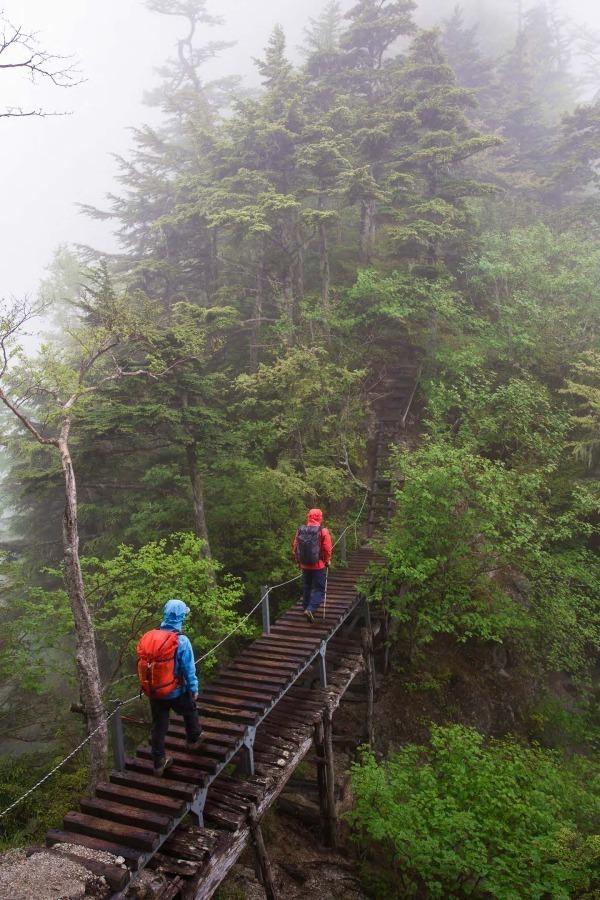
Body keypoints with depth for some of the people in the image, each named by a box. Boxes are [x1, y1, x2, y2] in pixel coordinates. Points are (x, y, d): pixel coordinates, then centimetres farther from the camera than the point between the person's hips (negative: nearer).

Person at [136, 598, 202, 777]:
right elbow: (189, 669, -18)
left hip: (153, 692, 4)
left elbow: (143, 665, 3)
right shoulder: (181, 641, -24)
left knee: (158, 727, 18)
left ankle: (158, 763, 28)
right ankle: (193, 739, 47)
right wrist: (194, 690, -2)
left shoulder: (148, 637, -9)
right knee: (190, 712, 26)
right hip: (175, 692, -4)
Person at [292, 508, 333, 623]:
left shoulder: (300, 530, -2)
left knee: (306, 587, 22)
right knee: (319, 589, 3)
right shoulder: (323, 531, -14)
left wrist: (298, 560, 17)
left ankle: (306, 607, 32)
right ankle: (311, 609, -13)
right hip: (319, 566, -4)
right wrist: (327, 561, 3)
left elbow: (295, 547, 3)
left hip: (305, 565, 4)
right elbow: (327, 549, -13)